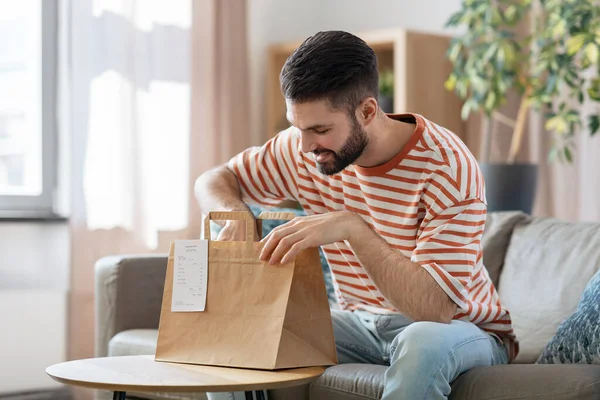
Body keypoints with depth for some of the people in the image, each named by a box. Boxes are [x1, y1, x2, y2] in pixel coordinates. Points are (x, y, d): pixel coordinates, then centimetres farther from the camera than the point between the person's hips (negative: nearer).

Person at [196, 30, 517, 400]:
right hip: (362, 324, 5)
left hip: (459, 329, -5)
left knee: (423, 344, -40)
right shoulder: (305, 149, -7)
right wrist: (232, 214, -16)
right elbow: (214, 181, 8)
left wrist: (354, 228, -41)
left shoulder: (445, 165, -25)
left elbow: (435, 306, -32)